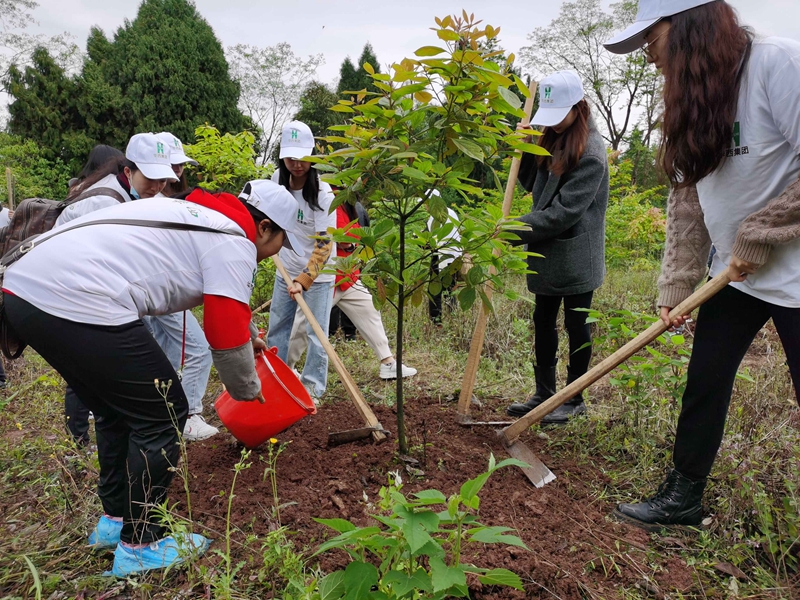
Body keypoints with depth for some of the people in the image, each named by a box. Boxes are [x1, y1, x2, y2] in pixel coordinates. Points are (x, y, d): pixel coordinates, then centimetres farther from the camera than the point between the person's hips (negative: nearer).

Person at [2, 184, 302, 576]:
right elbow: (226, 336, -8)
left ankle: (114, 521, 36)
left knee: (118, 411, 23)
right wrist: (248, 391, 12)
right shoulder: (235, 242, -3)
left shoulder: (197, 215, 26)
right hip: (77, 302, -10)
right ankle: (140, 546, 15)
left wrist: (250, 335, 56)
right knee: (162, 415, 3)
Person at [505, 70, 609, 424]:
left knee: (576, 325, 5)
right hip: (547, 253, 8)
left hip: (576, 258, -8)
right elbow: (532, 184, 16)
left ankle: (575, 400, 20)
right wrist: (524, 148, 0)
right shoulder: (552, 140, 8)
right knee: (543, 321, 13)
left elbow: (564, 212, -24)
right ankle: (544, 393, 27)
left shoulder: (591, 153, -17)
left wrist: (512, 230, -24)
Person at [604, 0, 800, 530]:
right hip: (736, 275, 7)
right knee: (704, 384, 11)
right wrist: (676, 288, -1)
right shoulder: (691, 101, 5)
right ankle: (684, 496, 27)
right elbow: (686, 203, 4)